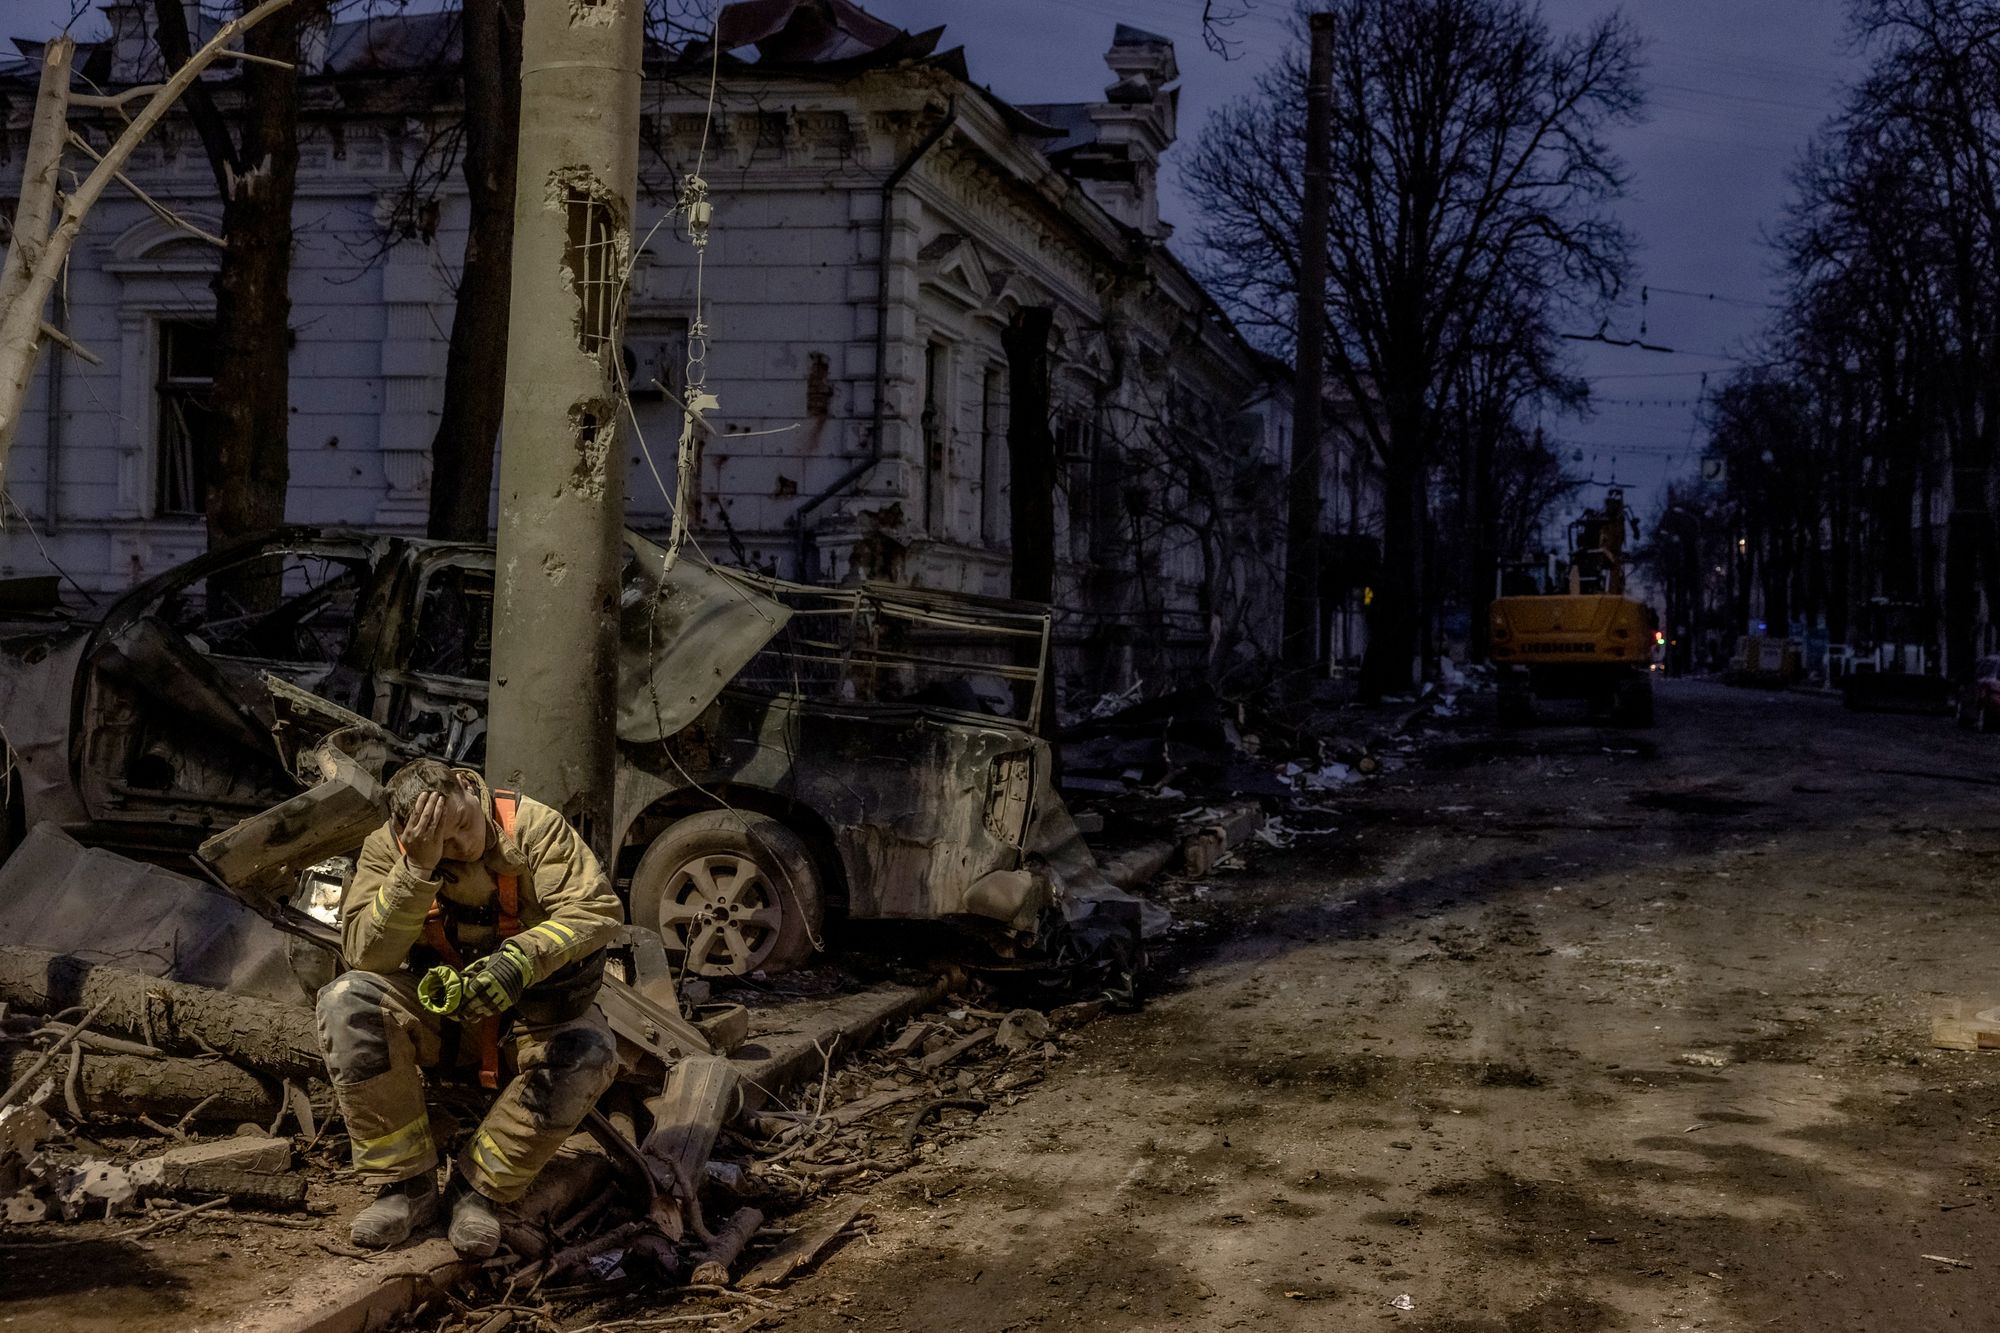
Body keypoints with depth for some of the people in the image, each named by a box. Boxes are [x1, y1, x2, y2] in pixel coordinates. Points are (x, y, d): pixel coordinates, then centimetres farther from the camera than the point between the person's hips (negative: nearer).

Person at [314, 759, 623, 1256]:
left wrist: (519, 960, -39)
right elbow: (365, 954, -21)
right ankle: (407, 1184, -18)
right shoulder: (387, 849, -10)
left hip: (528, 1009, -1)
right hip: (436, 1008, 2)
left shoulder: (533, 827, -14)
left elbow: (597, 908, -23)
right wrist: (417, 868, -33)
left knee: (589, 1052, -33)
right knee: (347, 1002, -27)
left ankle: (479, 1189, -16)